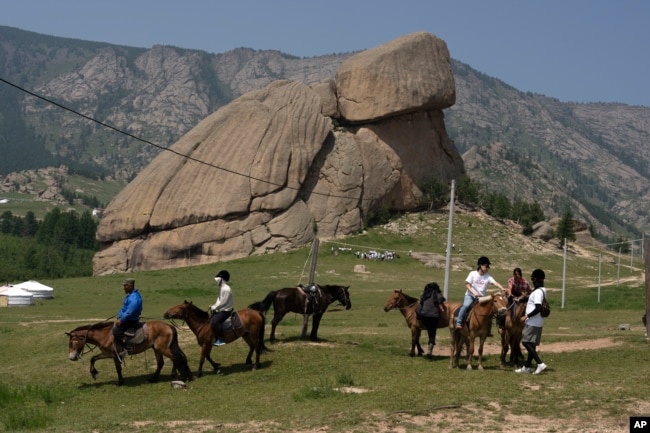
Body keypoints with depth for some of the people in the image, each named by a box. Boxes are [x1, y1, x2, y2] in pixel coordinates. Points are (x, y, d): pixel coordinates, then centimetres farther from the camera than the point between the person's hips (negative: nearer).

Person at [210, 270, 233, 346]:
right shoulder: (222, 288, 13)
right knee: (211, 319, 12)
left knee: (215, 322, -27)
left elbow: (223, 302, -21)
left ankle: (221, 339, -25)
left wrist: (214, 307, -13)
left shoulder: (226, 289, -19)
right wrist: (214, 306, 5)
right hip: (221, 309, 11)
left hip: (226, 310, -11)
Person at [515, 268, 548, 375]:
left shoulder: (538, 292, -19)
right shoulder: (542, 290, 11)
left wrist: (526, 316, -20)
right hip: (537, 323, 10)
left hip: (532, 322, -10)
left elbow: (538, 308, -26)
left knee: (526, 342, -8)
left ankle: (540, 364, -14)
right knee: (531, 344, 14)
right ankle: (527, 367, 21)